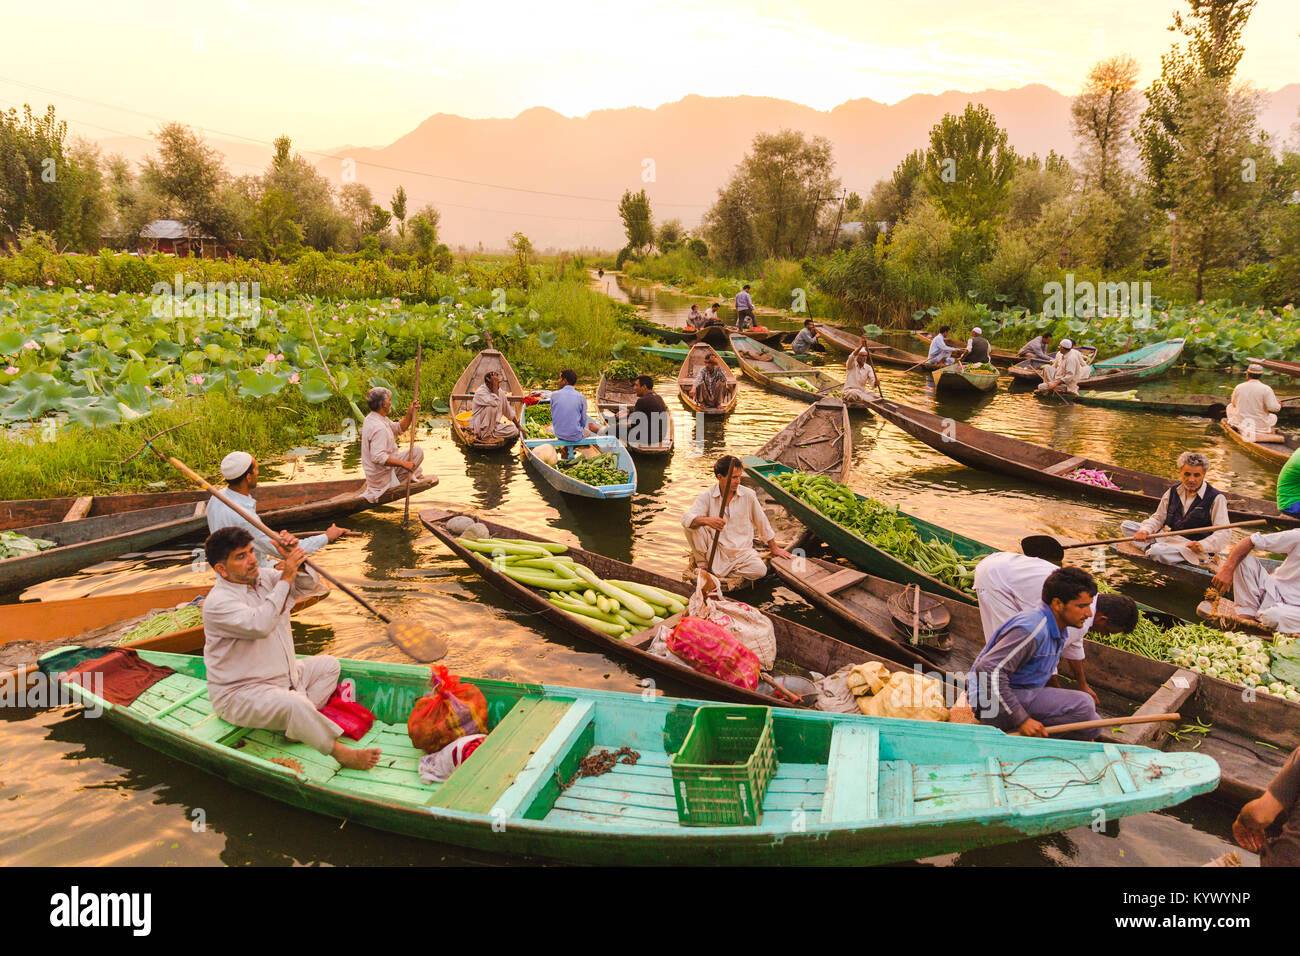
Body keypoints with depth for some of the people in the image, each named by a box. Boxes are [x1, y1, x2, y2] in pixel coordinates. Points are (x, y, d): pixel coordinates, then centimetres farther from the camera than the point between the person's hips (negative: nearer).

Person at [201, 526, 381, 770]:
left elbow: (308, 585, 9)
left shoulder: (264, 577, 5)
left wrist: (297, 563, -13)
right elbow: (259, 625, -34)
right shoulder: (218, 601, -20)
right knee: (293, 704, -33)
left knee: (329, 665, 13)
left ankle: (294, 726, -7)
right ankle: (341, 753, -20)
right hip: (240, 694, -9)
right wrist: (285, 579, -28)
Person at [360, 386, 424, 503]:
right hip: (382, 476, -10)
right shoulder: (379, 427, -28)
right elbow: (378, 457, -34)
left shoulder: (371, 418, 5)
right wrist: (403, 464, -29)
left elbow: (399, 428, 12)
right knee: (417, 451, -8)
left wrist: (410, 412, -3)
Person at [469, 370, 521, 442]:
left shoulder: (500, 392, 2)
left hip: (493, 425, 6)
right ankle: (486, 436, -22)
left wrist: (518, 426, 13)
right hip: (479, 426, -6)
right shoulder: (480, 392, -20)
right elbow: (495, 403, -36)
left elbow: (508, 411, 12)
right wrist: (495, 384, -28)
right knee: (492, 407, -31)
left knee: (514, 431, -12)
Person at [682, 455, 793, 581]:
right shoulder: (707, 496, -8)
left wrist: (774, 548, 18)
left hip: (742, 551, 1)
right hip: (716, 551, -1)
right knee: (694, 525, -23)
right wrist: (707, 520, -40)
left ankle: (724, 571, -5)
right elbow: (686, 519, -20)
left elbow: (762, 522, 10)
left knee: (759, 570, -28)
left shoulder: (748, 495, -3)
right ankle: (701, 562, -3)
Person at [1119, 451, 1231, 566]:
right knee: (1126, 525, -5)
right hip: (1170, 538, 7)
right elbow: (1158, 518, 12)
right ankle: (1150, 547, -21)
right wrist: (1145, 530, -12)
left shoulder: (1216, 498, -11)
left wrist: (1203, 545, -34)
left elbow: (1224, 532, -15)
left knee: (1158, 552, -37)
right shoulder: (1173, 492, 8)